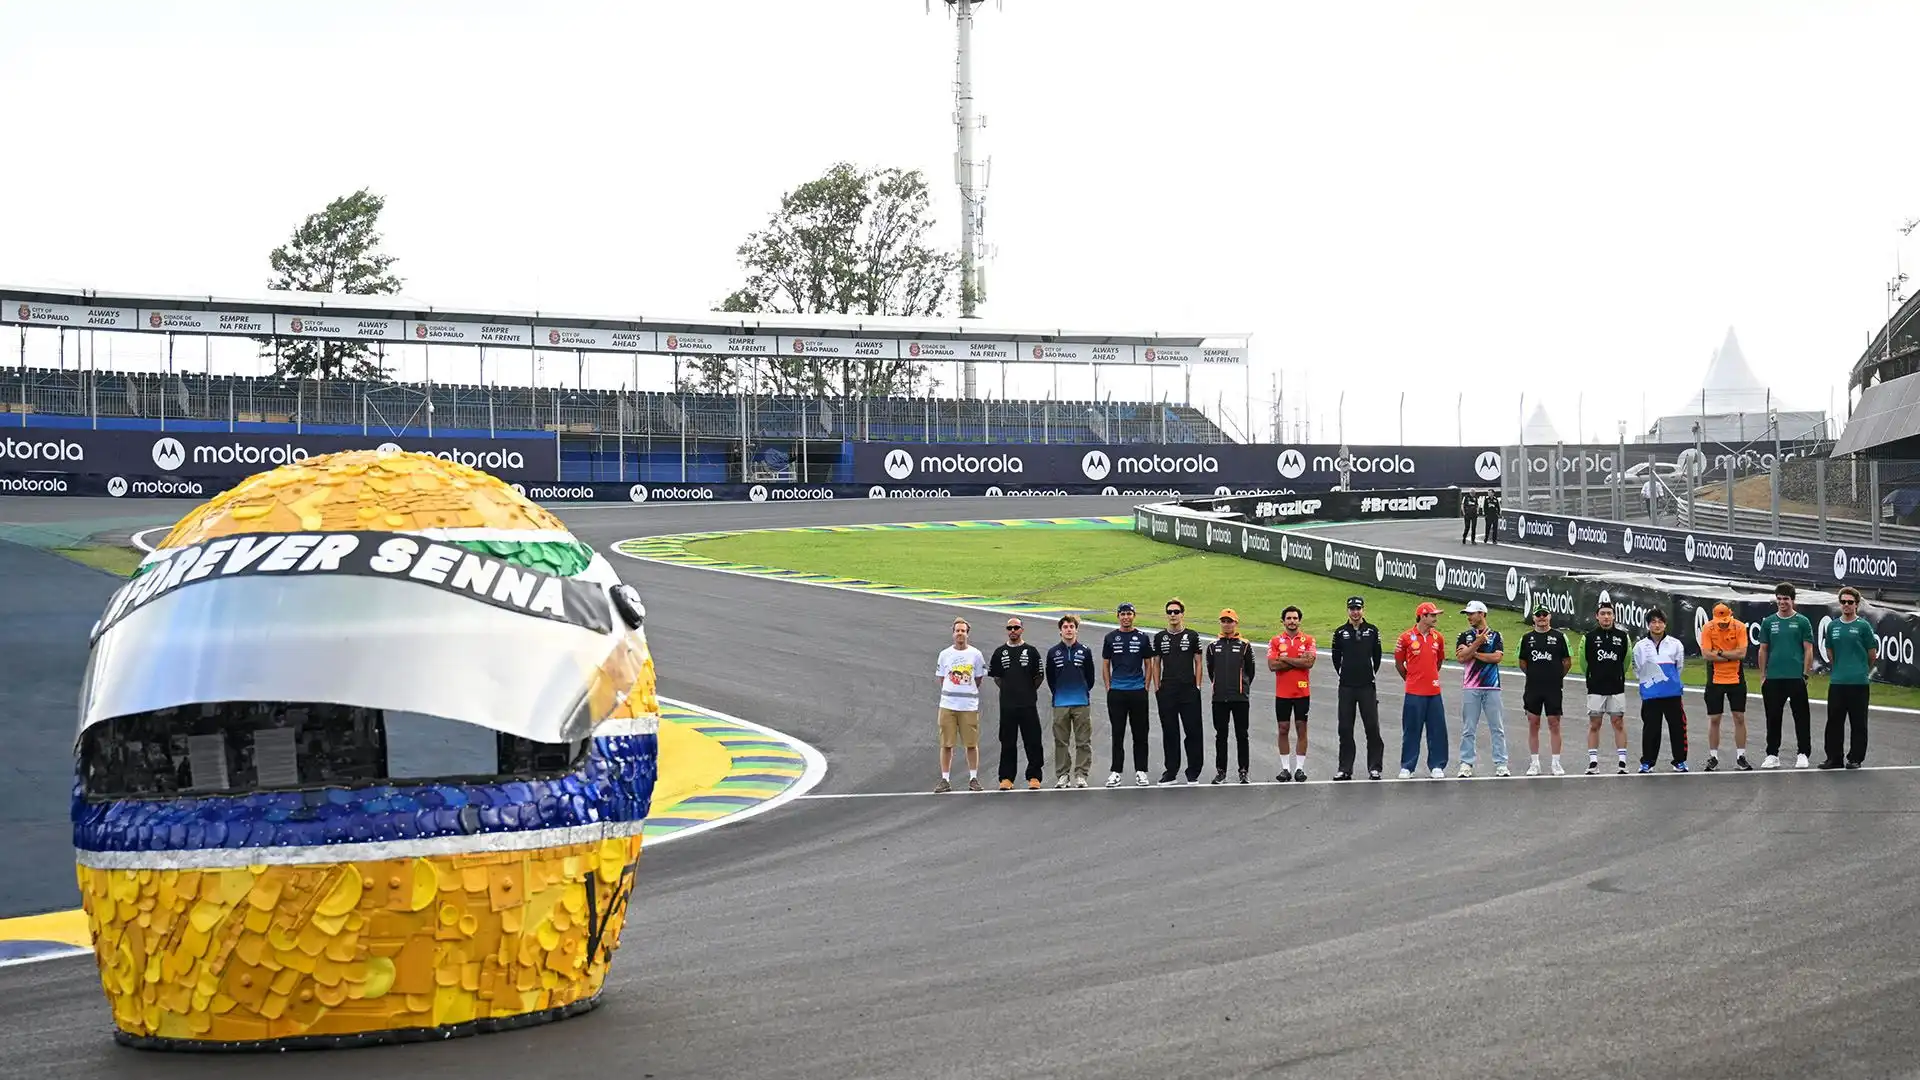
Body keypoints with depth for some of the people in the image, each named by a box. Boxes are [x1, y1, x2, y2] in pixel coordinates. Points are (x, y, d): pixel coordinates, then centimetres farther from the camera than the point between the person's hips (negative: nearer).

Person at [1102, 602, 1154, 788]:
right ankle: (1116, 772, 6)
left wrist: (1146, 687, 1)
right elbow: (1105, 665, 11)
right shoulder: (1111, 638, 7)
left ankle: (1140, 771, 8)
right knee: (1117, 734, 3)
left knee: (1140, 734, 3)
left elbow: (1148, 664, 9)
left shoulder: (1142, 637, 5)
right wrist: (1108, 687, 3)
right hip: (1116, 692, 0)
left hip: (1138, 691, 0)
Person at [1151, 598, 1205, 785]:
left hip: (1189, 691, -2)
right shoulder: (1160, 637, 10)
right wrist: (1157, 687, 5)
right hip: (1167, 692, 2)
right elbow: (1156, 664, 13)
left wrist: (1197, 686, -2)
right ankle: (1171, 771, 13)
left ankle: (1193, 773, 5)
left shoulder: (1191, 636, 4)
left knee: (1193, 731, -2)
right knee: (1169, 732, 6)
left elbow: (1198, 663, 6)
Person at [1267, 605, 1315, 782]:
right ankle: (1285, 768, 11)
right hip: (1282, 693, 1)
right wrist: (1298, 661, -11)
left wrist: (1285, 658, -11)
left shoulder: (1308, 640, 0)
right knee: (1283, 729, 4)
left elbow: (1309, 663, -14)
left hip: (1302, 692, -1)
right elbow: (1272, 665, -9)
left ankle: (1300, 768, 9)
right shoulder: (1275, 641, 2)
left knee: (1302, 728, 3)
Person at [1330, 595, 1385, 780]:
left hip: (1367, 687, -1)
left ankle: (1374, 768, 4)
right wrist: (1344, 674, 11)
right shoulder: (1340, 632, 4)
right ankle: (1345, 769, 10)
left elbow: (1377, 656, 10)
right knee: (1345, 729, 4)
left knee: (1372, 728, -2)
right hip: (1346, 688, 1)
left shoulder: (1372, 631, 4)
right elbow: (1336, 658, 11)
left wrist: (1371, 674, 11)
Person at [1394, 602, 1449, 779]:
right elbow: (1398, 663, 4)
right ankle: (1407, 767, 10)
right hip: (1414, 693, -4)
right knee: (1411, 730, 2)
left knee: (1437, 730, 4)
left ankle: (1436, 766, 13)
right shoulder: (1406, 637, -6)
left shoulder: (1437, 637, 6)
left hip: (1434, 692, 4)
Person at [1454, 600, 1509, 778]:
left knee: (1497, 728, 0)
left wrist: (1472, 653, -6)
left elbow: (1497, 657, -7)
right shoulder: (1465, 636, 10)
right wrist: (1477, 643, -11)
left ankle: (1501, 764, 3)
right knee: (1468, 729, 1)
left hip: (1491, 686, -1)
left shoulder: (1495, 635, 8)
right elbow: (1460, 657, -4)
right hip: (1470, 687, 1)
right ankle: (1466, 764, 6)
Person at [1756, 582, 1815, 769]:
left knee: (1801, 717, 2)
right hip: (1773, 679, 2)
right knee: (1773, 718, 6)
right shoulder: (1768, 622, 8)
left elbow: (1808, 650, 0)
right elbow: (1763, 650, 10)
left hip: (1796, 678, -2)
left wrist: (1805, 674, -7)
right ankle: (1772, 754, 14)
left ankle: (1804, 754, 9)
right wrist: (1762, 676, 6)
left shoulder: (1802, 622, 1)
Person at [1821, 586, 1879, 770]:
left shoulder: (1863, 626, -3)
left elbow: (1872, 654, 4)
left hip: (1858, 682, -3)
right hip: (1837, 681, 4)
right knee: (1834, 722, 5)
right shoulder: (1832, 626, 8)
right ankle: (1834, 758, 12)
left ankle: (1855, 758, 10)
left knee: (1858, 723, 2)